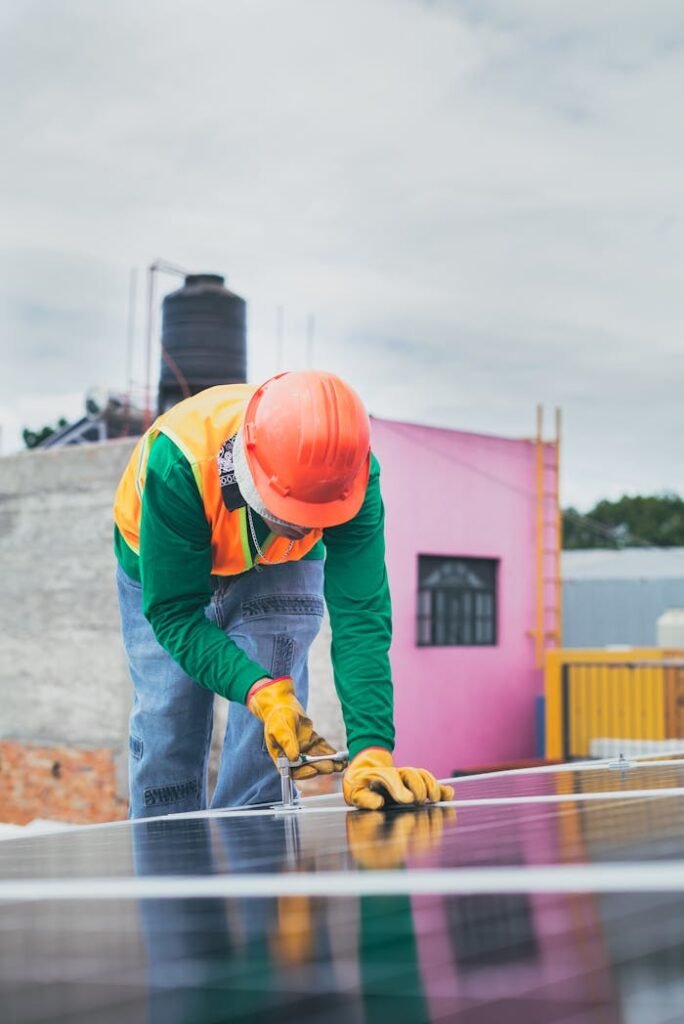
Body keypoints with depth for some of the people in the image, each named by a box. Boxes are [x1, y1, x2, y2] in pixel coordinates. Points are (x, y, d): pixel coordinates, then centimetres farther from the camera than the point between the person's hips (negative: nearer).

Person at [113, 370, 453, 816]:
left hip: (281, 572, 1)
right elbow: (173, 611, -35)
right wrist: (262, 693, -46)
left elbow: (361, 618, -36)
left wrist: (372, 751, -46)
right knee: (167, 732, -4)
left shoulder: (352, 475, -35)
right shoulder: (177, 464, -42)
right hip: (167, 573, -1)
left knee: (264, 740, -13)